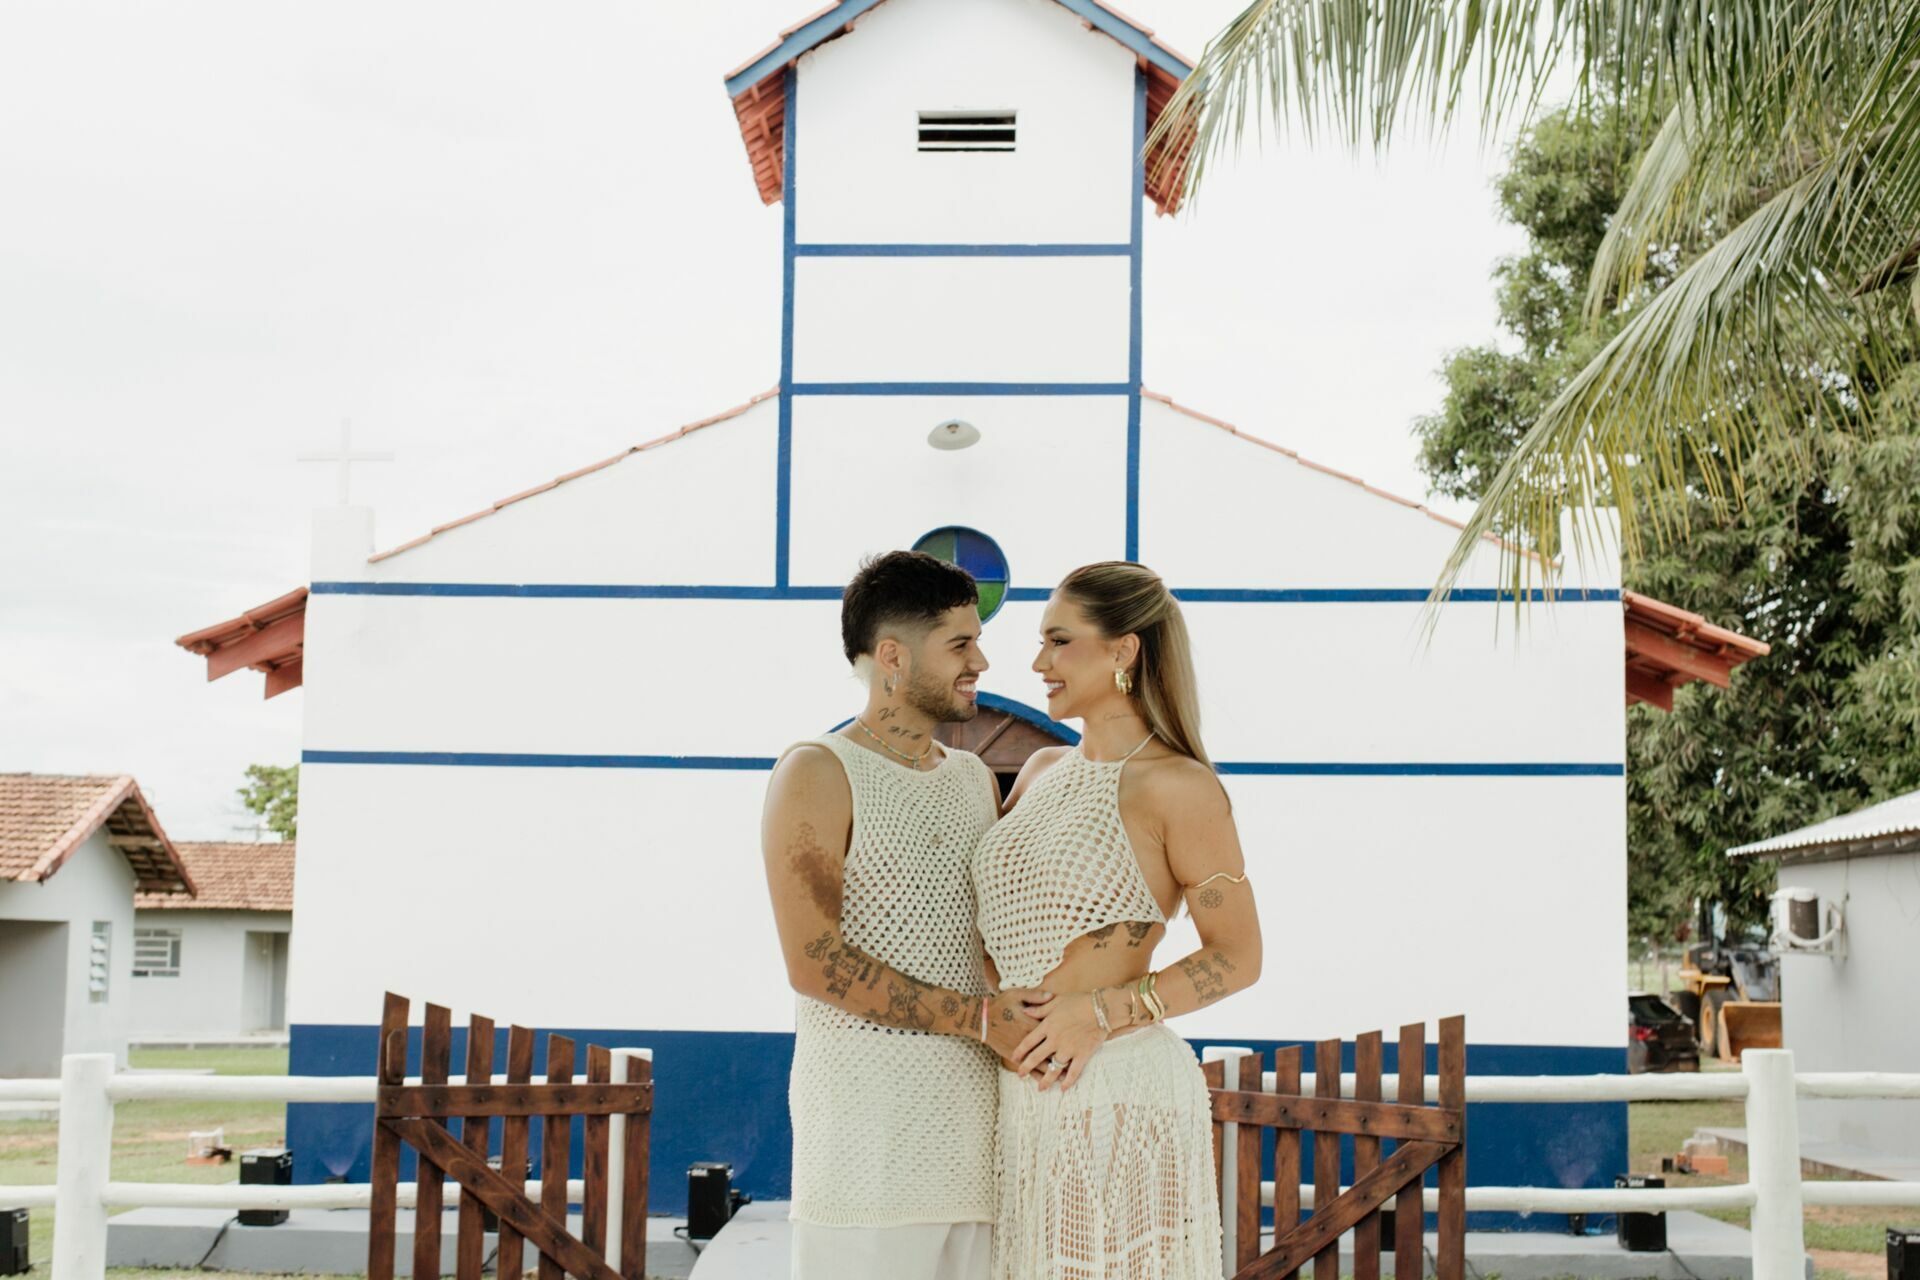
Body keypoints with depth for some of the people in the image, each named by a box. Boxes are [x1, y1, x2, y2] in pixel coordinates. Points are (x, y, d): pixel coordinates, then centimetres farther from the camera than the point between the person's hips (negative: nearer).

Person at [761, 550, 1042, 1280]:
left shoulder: (975, 781, 17)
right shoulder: (817, 774, -4)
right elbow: (814, 963, -13)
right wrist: (978, 1018, -14)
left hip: (972, 1107, 6)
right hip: (864, 1111, -6)